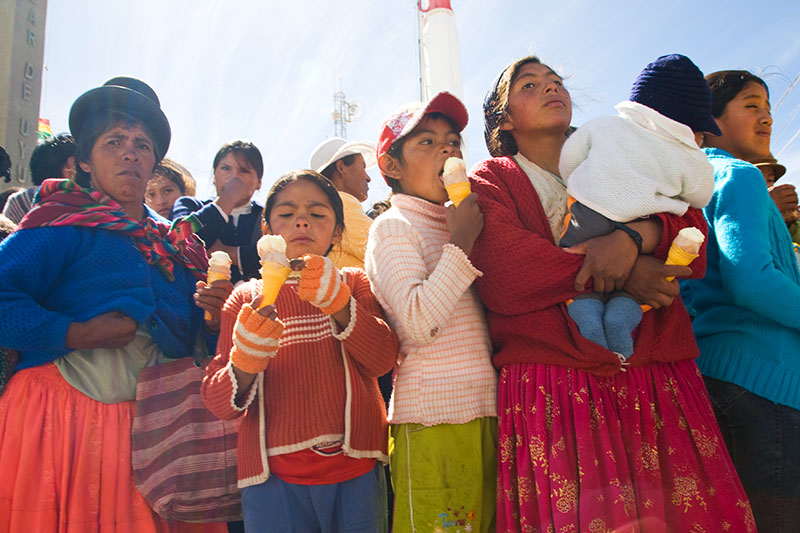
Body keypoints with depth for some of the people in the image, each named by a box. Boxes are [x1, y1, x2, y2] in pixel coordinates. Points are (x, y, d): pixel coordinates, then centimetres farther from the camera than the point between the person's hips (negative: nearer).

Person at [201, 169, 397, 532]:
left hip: (354, 471, 1)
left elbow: (382, 358, -10)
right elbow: (217, 401, 0)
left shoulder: (353, 282, 6)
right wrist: (243, 367, -21)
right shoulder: (246, 298, 5)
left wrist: (339, 305, -25)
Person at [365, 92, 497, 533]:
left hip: (487, 412, 7)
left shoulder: (456, 227, 17)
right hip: (433, 420, -7)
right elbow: (420, 323, -19)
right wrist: (461, 242, -13)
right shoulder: (393, 227, -4)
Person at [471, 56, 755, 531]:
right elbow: (504, 273, -9)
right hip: (553, 385, -3)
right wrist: (622, 275, -14)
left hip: (656, 376, 4)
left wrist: (634, 236, -15)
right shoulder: (491, 181, 10)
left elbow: (692, 230, 7)